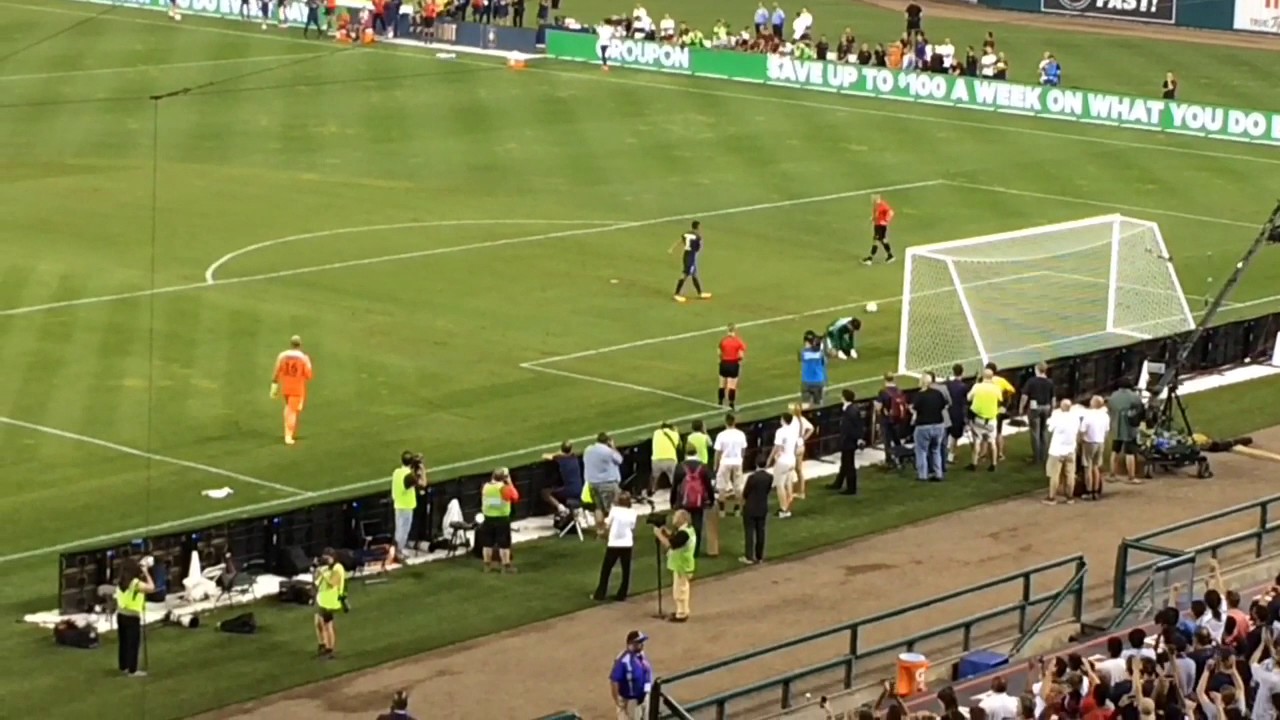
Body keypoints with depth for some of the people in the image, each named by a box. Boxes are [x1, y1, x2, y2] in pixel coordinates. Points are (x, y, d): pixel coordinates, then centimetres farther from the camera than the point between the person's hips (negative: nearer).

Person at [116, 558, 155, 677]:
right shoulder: (135, 583, -19)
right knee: (133, 643, -1)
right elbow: (151, 588, -18)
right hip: (132, 617, -8)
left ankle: (123, 667, 25)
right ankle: (132, 670, 2)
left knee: (124, 642, 16)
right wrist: (146, 573, -10)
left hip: (121, 615, 8)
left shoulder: (121, 582, 6)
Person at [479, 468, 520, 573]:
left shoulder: (485, 487, -1)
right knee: (504, 544, 2)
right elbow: (515, 497, 1)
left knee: (488, 543, 12)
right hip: (502, 518, -4)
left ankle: (487, 565, 20)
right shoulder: (505, 488, -14)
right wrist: (510, 484, 5)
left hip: (488, 518, 4)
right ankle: (506, 566, 4)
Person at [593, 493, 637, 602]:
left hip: (614, 544, -1)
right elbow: (632, 528, 2)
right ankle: (621, 595, 11)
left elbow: (607, 524, -1)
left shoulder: (614, 510, -6)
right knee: (626, 570, 11)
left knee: (606, 569, 9)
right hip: (627, 544, 1)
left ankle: (600, 595, 10)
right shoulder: (632, 513, -2)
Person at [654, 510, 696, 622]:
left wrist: (659, 534, -21)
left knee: (679, 590, 0)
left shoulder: (683, 533, -28)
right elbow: (675, 539, 14)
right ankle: (682, 611, 33)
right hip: (682, 565, 11)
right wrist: (667, 533, 1)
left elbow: (669, 544, -31)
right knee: (682, 589, 21)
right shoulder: (688, 529, 6)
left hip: (681, 566, -11)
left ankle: (681, 614, 8)